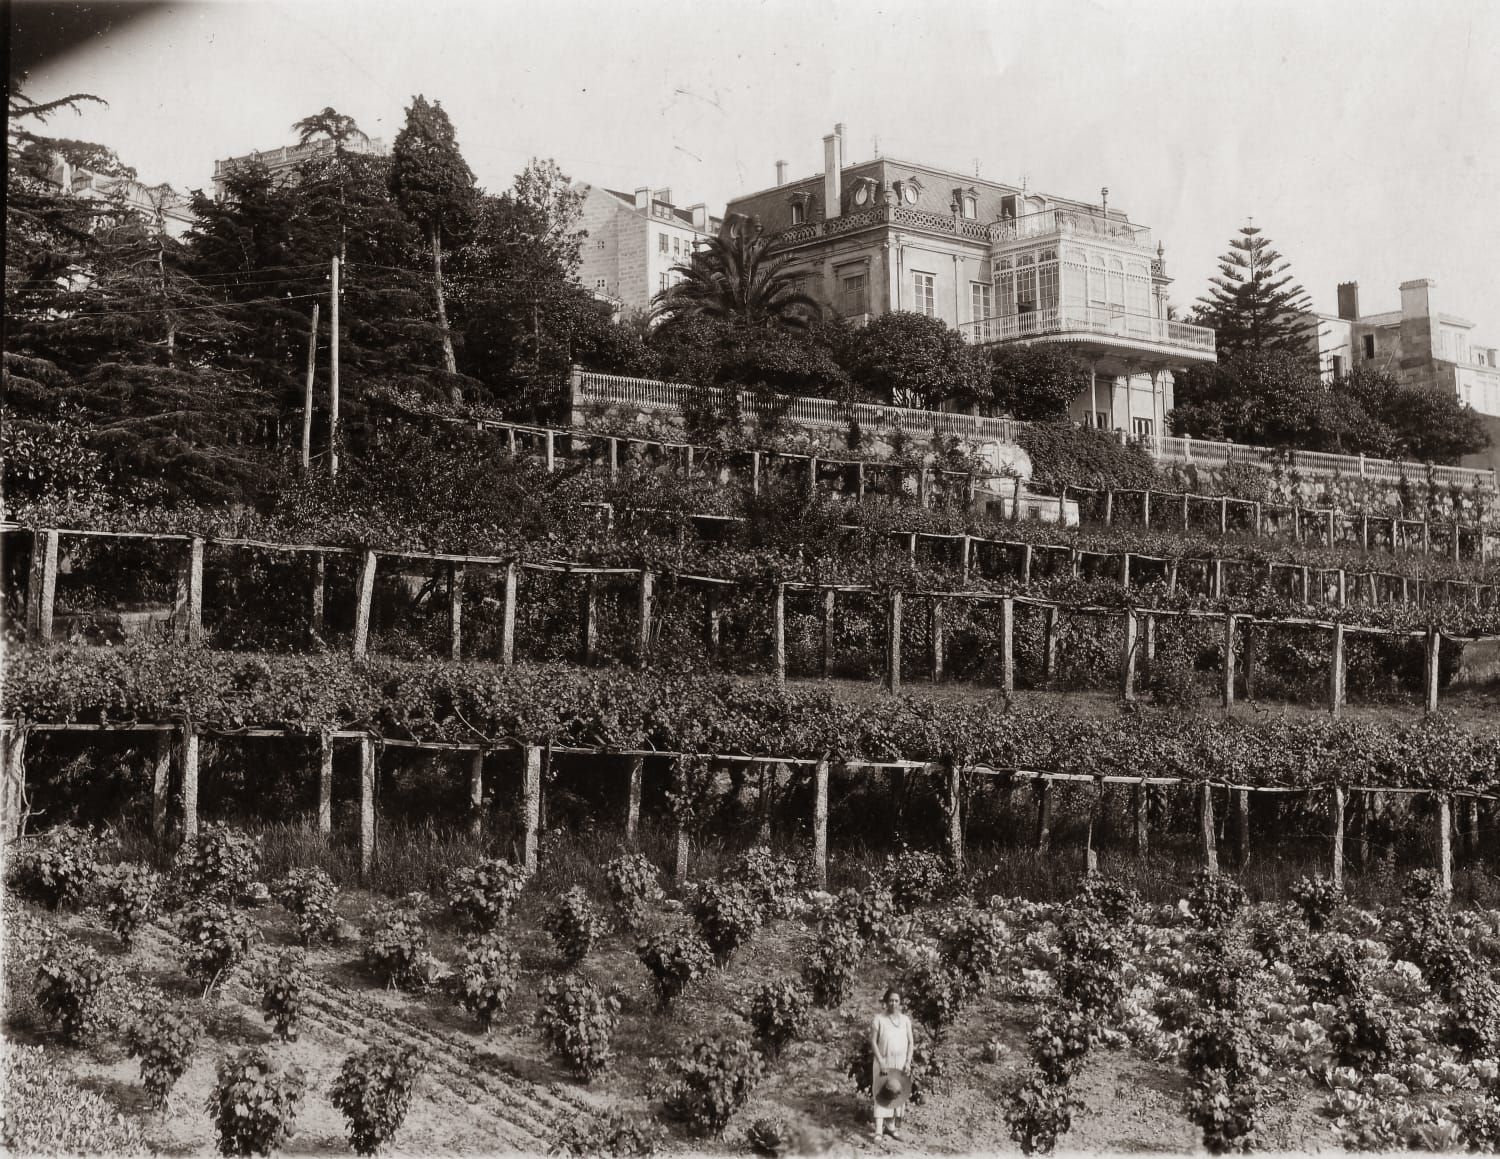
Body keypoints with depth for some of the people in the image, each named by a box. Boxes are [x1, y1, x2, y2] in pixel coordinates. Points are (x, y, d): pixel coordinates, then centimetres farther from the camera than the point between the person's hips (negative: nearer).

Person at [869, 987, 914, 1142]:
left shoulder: (905, 1020, 5)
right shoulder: (879, 1019, -6)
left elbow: (910, 1042, 6)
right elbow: (873, 1042, -7)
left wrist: (908, 1062, -5)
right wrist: (881, 1063, -14)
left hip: (901, 1063, 3)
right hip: (884, 1061, -3)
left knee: (898, 1093, 4)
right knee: (882, 1095, -7)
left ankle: (892, 1125, 15)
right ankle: (878, 1129, -10)